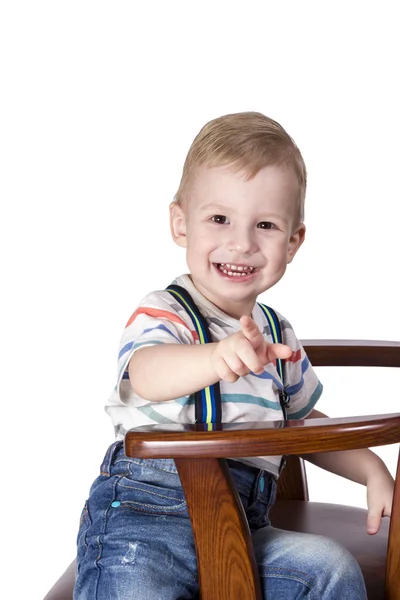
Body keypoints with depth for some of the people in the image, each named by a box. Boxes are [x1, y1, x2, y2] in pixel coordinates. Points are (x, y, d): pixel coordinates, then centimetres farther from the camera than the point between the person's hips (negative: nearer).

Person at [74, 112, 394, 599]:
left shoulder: (278, 336, 13)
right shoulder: (163, 312, -7)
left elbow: (302, 423, 28)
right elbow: (145, 373, -31)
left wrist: (371, 470, 14)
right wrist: (217, 358, -52)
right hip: (144, 517, -5)